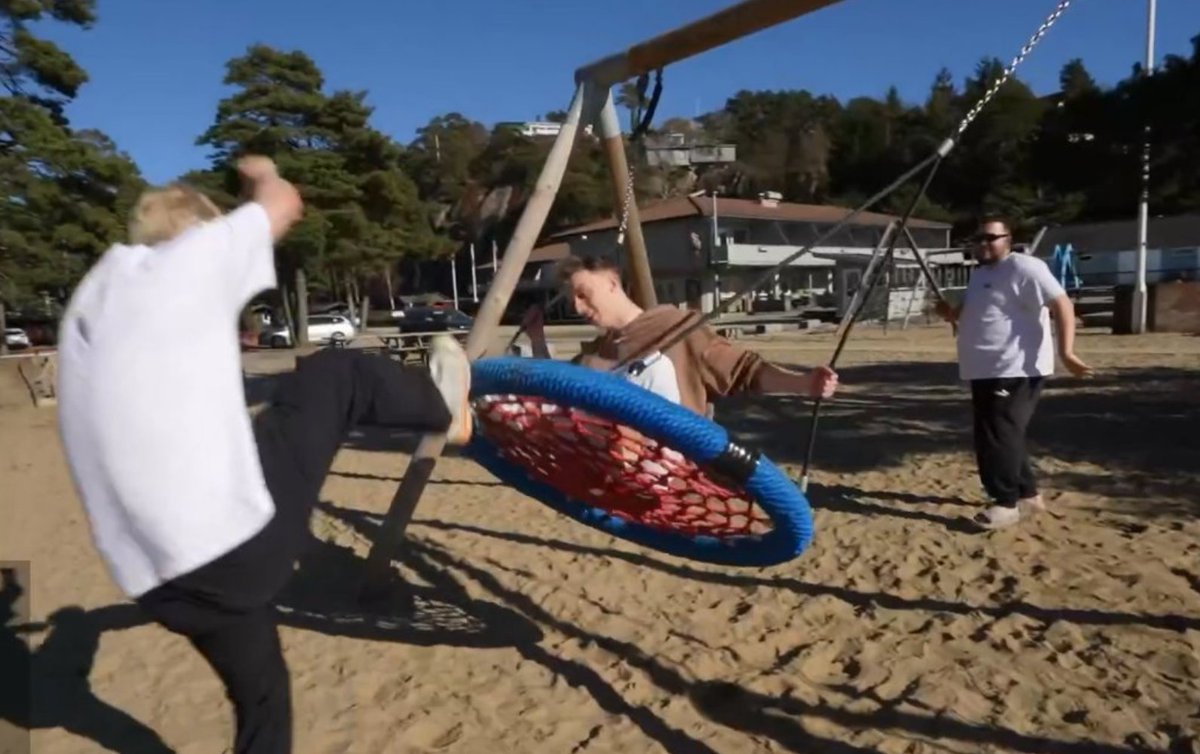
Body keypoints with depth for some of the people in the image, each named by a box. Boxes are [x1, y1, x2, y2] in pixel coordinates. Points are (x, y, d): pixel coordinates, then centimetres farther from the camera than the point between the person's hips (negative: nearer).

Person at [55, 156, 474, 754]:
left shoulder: (87, 303, 19)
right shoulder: (192, 255, -2)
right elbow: (282, 205, 15)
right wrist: (263, 175, 37)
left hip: (161, 581, 8)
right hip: (237, 539, -7)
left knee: (260, 695, 26)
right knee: (334, 375, 12)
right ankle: (445, 413, 37)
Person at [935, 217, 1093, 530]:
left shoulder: (1023, 267, -11)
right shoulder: (980, 273, 19)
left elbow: (1061, 304, -18)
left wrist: (1066, 351, -26)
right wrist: (953, 314, 10)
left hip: (1016, 371, -10)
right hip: (987, 371, 10)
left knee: (1000, 436, -11)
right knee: (990, 435, 15)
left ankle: (1007, 503, 0)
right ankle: (1028, 494, 28)